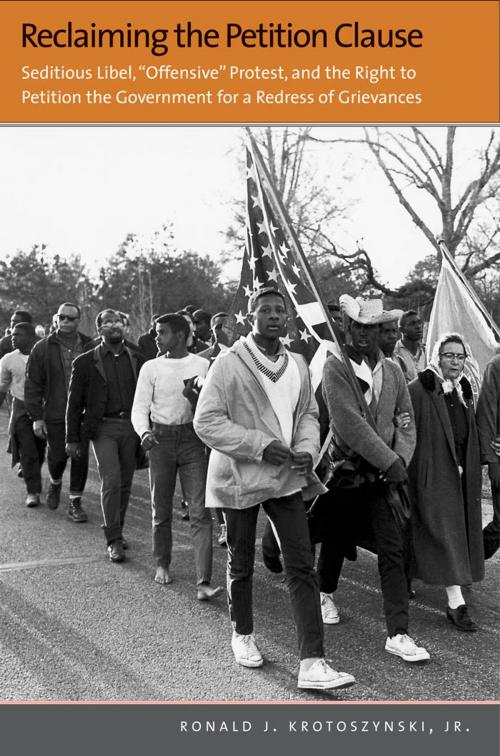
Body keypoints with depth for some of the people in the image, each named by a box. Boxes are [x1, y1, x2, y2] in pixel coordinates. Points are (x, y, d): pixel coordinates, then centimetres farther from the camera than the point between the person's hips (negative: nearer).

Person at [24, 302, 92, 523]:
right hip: (54, 415, 0)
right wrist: (36, 417, -4)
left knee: (80, 457, -1)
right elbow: (32, 384, 1)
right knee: (57, 456, 5)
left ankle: (75, 502, 12)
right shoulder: (43, 348, 0)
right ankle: (55, 483, 38)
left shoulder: (90, 348, 3)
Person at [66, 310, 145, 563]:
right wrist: (72, 439, 1)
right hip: (103, 428, -3)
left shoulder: (137, 359, 8)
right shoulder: (86, 362, 1)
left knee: (125, 484, 8)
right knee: (111, 482, -12)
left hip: (131, 427, 3)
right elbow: (74, 403, 4)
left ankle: (116, 531, 26)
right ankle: (113, 540, -4)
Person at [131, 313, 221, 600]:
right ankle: (162, 564, 34)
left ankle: (204, 582, -10)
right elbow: (140, 407, 3)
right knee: (161, 509, 12)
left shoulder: (203, 365, 2)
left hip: (193, 439, -1)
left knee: (200, 512, -8)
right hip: (161, 439, 2)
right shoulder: (151, 367, 5)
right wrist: (144, 431, -16)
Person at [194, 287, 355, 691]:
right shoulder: (229, 364, -11)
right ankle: (242, 634, 38)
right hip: (241, 476, -4)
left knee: (303, 567, -5)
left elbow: (309, 414, 16)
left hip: (287, 476, 4)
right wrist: (262, 445, -20)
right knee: (241, 564, 13)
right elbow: (206, 421, -15)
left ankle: (313, 664, -4)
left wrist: (307, 449, -5)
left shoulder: (298, 364, 7)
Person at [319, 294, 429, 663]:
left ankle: (398, 633, -2)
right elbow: (349, 422, -20)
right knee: (335, 539, 14)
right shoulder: (336, 367, -11)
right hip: (344, 469, -3)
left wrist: (401, 459, -11)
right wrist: (390, 461, -21)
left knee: (393, 550, -4)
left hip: (381, 476, 3)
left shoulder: (392, 371, 7)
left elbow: (406, 421, 7)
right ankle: (326, 594, 44)